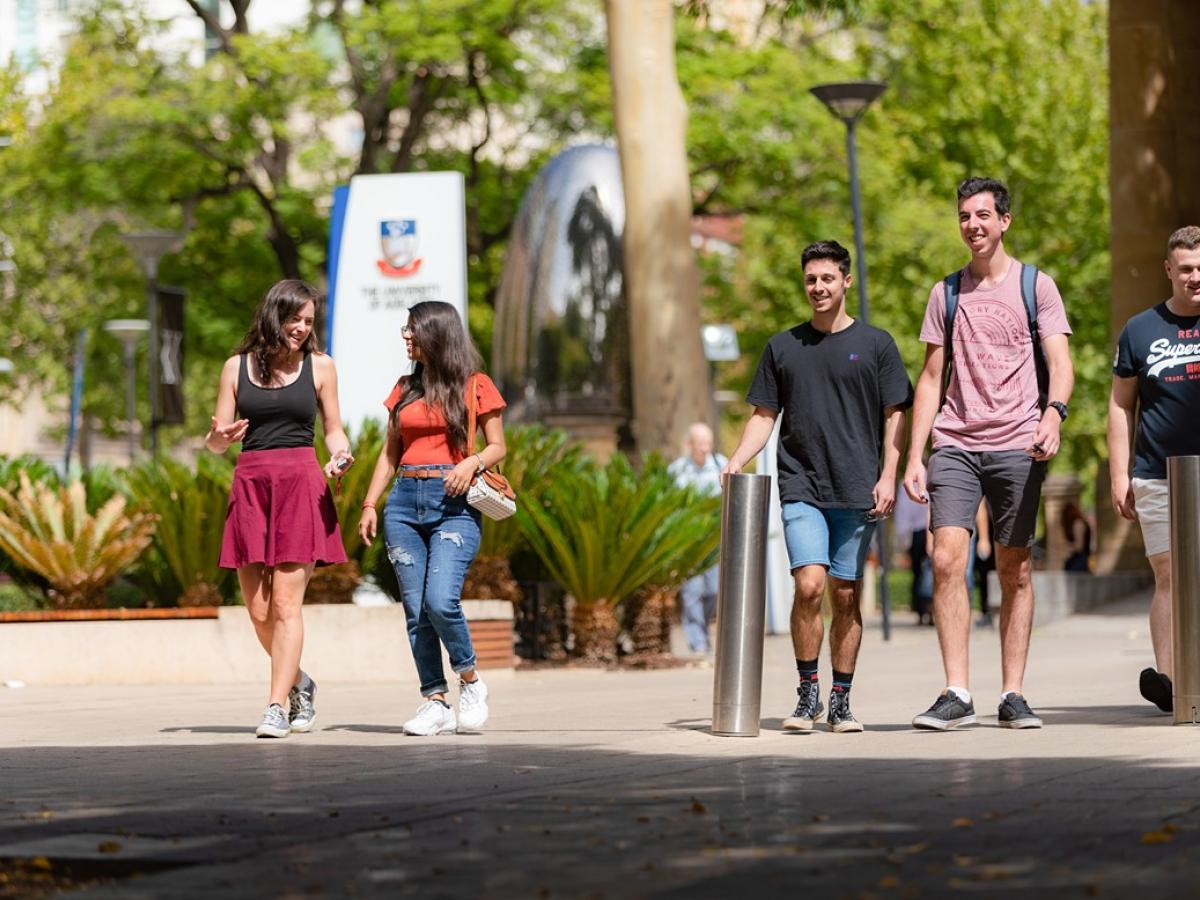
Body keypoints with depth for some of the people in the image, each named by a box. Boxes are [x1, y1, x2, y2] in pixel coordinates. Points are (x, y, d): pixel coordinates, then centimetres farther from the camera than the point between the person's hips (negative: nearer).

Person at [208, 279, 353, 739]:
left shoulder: (319, 367, 7)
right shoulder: (237, 366, 9)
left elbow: (333, 429, 15)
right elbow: (215, 441, 10)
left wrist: (340, 455, -7)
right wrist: (220, 437, -13)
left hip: (301, 482, -2)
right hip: (250, 485, 2)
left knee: (286, 603, -10)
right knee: (258, 610, 3)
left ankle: (277, 708, -9)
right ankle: (299, 684, 28)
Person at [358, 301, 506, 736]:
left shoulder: (475, 386, 2)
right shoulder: (405, 389, 15)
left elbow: (497, 446, 4)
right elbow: (390, 453, 18)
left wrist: (472, 462, -16)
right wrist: (369, 504, 9)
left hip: (454, 504, -5)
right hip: (405, 503, 5)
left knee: (441, 601, -19)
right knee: (415, 609, 0)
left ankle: (470, 680, 3)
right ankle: (436, 703, 5)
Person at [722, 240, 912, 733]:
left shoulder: (875, 344, 7)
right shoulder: (782, 347, 12)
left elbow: (895, 416, 6)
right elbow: (764, 415, 14)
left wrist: (887, 477, -5)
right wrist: (737, 460, -2)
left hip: (857, 490, 0)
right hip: (801, 487, 0)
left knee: (846, 596, 2)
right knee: (809, 586, -15)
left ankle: (841, 701, 12)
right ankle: (807, 692, -1)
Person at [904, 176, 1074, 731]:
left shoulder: (1035, 286, 7)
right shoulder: (946, 292, 15)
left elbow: (1060, 363, -2)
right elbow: (931, 378, 15)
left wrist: (1054, 412, -23)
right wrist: (913, 457, 7)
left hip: (1017, 445, -2)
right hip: (955, 444, 2)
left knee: (1014, 570, 1)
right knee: (946, 558, -13)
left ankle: (1013, 695, 6)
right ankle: (955, 695, -14)